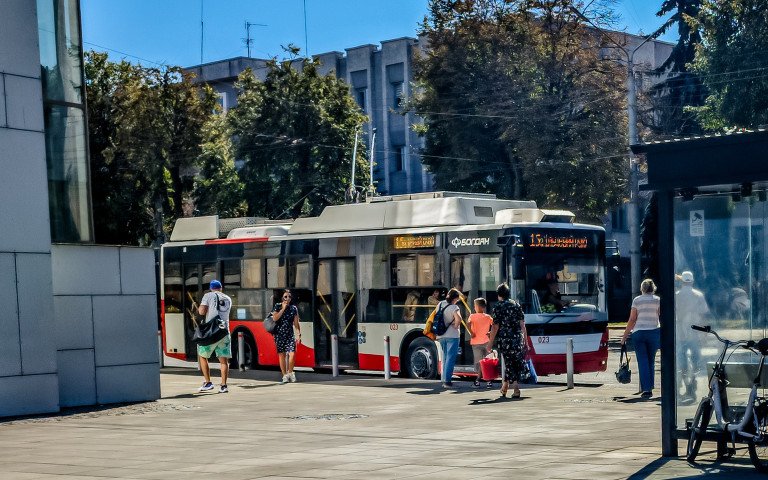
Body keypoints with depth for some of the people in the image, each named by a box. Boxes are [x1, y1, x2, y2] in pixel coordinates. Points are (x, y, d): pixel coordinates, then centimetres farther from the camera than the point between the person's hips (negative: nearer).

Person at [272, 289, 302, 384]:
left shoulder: (293, 308, 8)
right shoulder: (277, 306, 3)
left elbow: (296, 323, 10)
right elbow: (275, 318, -12)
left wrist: (299, 334, 4)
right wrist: (283, 309, -11)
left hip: (290, 334, 1)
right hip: (279, 334, -1)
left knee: (292, 354, -12)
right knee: (281, 355, 1)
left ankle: (290, 372, 9)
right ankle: (285, 375, 9)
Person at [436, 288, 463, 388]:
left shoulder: (440, 304, 6)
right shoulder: (454, 307, -15)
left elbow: (436, 317, 18)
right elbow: (458, 319, -31)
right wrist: (456, 326, -14)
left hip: (441, 336, 7)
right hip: (452, 335, -7)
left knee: (445, 357, 18)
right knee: (450, 358, -2)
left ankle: (444, 379, 19)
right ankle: (447, 380, -5)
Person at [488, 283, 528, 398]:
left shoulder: (498, 307, -3)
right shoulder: (516, 305, 9)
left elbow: (495, 327, -7)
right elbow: (522, 324, 8)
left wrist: (490, 343, -3)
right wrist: (525, 340, 14)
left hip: (504, 339, -3)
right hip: (518, 337, 3)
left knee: (508, 363, 5)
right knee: (518, 361, 9)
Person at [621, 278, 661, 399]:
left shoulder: (636, 300, 1)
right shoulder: (658, 300, 3)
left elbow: (632, 320, -1)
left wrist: (625, 336, 4)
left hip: (638, 332, -1)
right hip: (654, 332, 1)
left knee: (642, 361, 0)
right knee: (651, 361, 13)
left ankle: (646, 389, -8)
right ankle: (649, 387, 17)